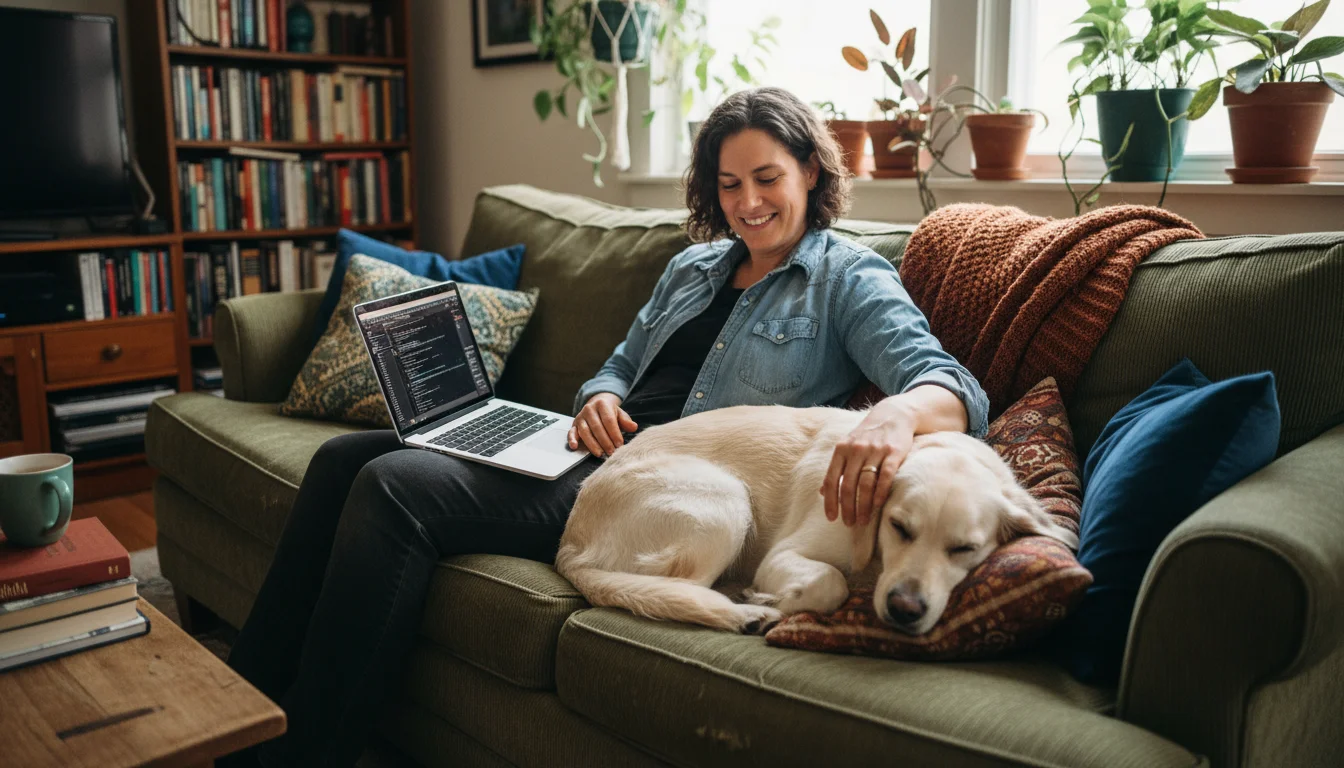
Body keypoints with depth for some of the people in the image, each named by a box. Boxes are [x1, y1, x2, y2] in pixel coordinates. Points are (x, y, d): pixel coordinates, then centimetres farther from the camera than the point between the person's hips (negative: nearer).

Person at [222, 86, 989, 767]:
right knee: (345, 457, -6)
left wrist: (897, 414, -38)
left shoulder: (851, 279, 2)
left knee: (395, 487, -23)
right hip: (602, 454, 8)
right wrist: (599, 398, 0)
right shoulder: (693, 266, 22)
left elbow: (954, 387, -12)